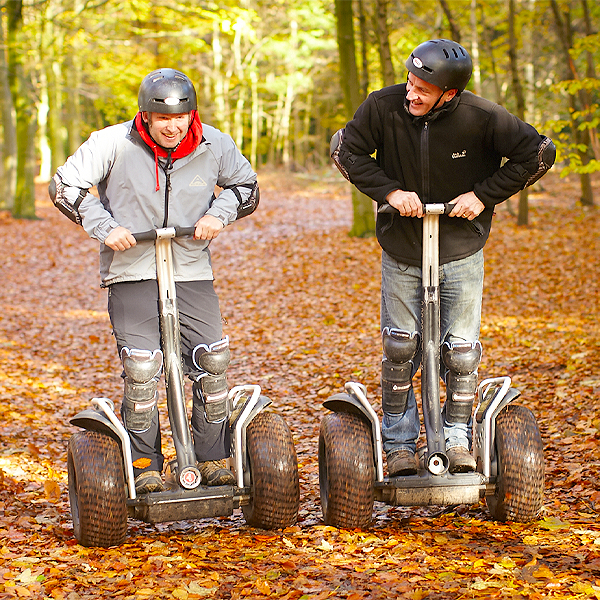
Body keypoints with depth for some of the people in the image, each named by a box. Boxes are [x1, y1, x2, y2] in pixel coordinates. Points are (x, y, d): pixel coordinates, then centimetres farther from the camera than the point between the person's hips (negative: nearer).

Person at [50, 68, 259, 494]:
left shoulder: (214, 146, -1)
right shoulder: (113, 145, -8)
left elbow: (247, 186, 15)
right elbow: (65, 186, -1)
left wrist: (219, 213, -4)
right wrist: (105, 228, -10)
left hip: (192, 271, 2)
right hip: (131, 271, -2)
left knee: (213, 360, -5)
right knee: (141, 366, -11)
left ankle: (214, 458, 12)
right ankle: (144, 464, 5)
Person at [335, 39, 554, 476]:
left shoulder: (480, 118, -19)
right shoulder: (383, 107, -15)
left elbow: (539, 154, -10)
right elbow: (347, 151, -3)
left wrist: (484, 195, -15)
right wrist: (390, 191, -15)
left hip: (461, 253, -1)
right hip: (401, 251, 1)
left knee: (461, 350, 0)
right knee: (399, 348, 5)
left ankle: (458, 439, 17)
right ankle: (399, 443, 19)